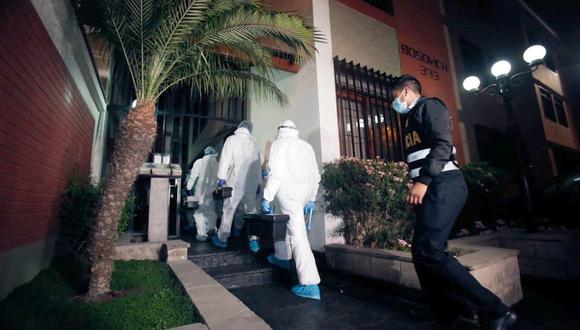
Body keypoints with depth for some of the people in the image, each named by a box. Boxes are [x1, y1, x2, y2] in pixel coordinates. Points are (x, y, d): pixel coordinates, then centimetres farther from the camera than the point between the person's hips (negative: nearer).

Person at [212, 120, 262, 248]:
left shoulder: (231, 139, 2)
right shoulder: (254, 142, 10)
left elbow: (225, 159, -5)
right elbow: (258, 164, 12)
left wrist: (221, 177, -2)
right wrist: (258, 183, 18)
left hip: (235, 181, -3)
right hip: (251, 183, 3)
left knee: (229, 209, 6)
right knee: (251, 210, 10)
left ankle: (222, 238, 16)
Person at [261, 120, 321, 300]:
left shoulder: (280, 142, 5)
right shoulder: (306, 145, 22)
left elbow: (276, 171, -9)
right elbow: (315, 175, 20)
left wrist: (267, 197, -7)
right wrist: (311, 199, 26)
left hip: (289, 189, -7)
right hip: (306, 190, 7)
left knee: (297, 234, -7)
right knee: (287, 222, 26)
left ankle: (310, 285, -6)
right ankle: (282, 257, 40)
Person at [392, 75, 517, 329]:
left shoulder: (428, 106, 0)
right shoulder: (412, 117, 27)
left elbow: (443, 144, -16)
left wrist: (422, 181, -25)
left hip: (442, 185, -10)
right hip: (432, 189, 10)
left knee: (428, 251, -17)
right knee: (422, 252, 7)